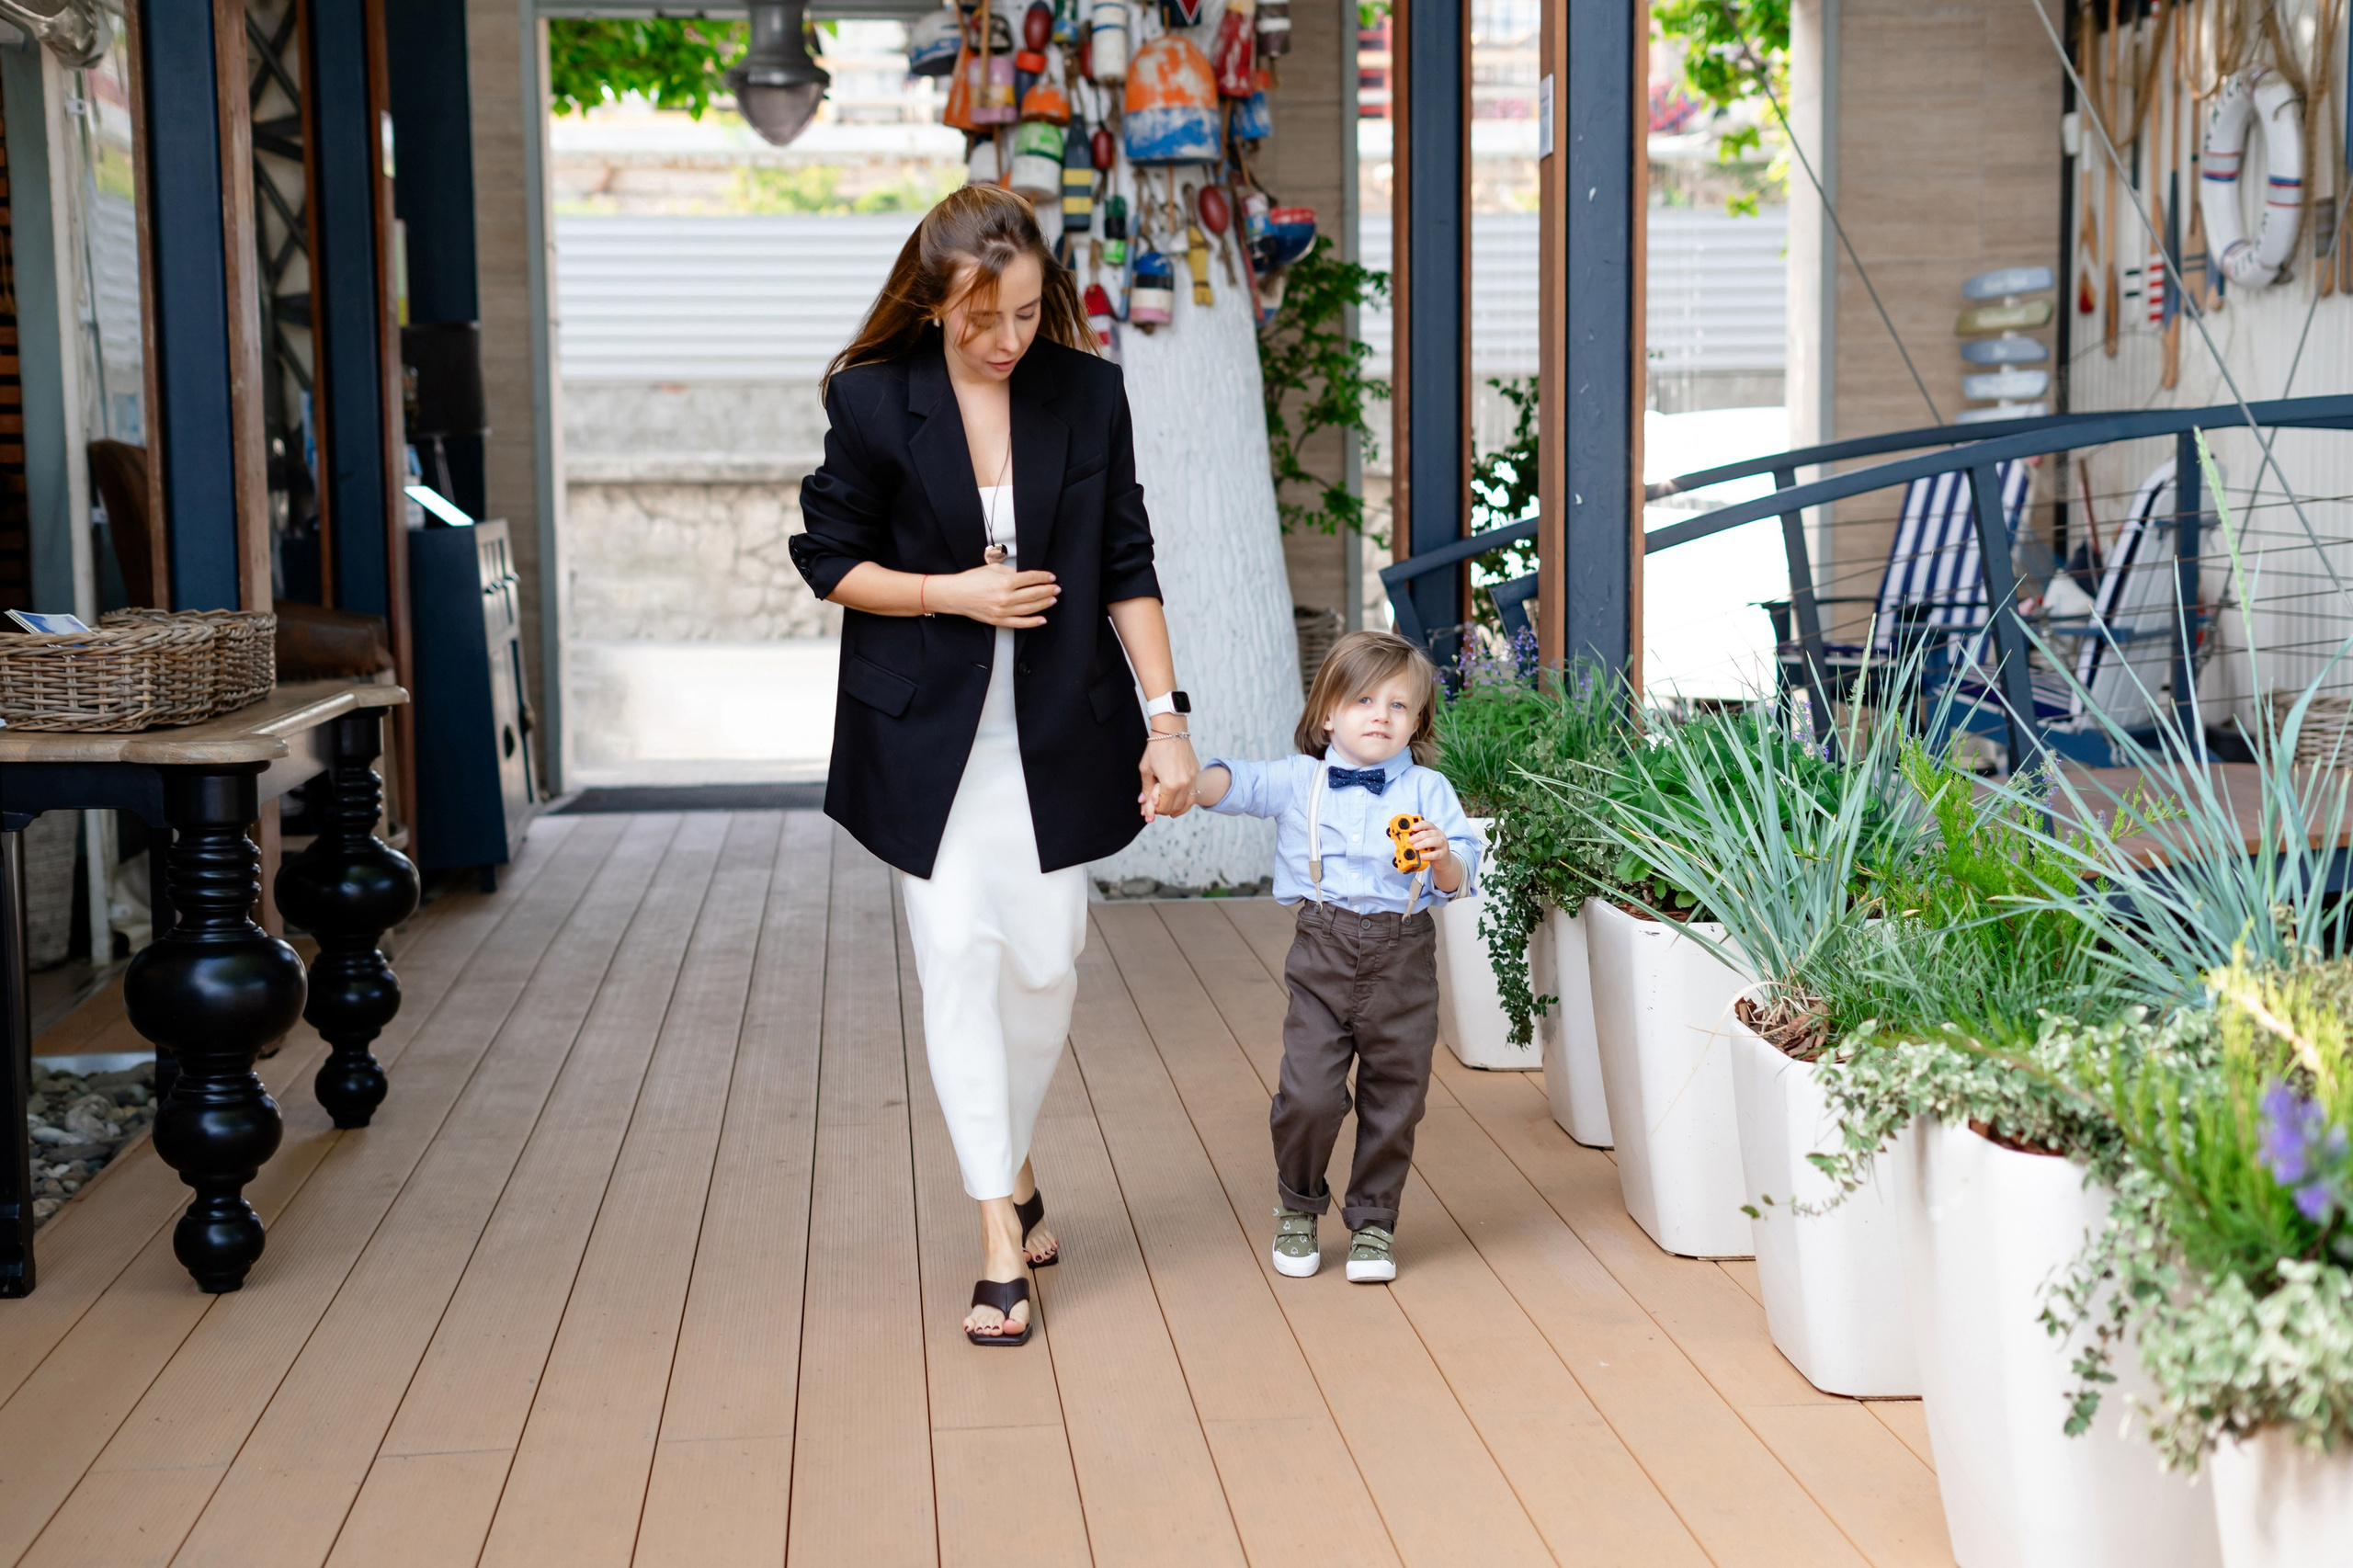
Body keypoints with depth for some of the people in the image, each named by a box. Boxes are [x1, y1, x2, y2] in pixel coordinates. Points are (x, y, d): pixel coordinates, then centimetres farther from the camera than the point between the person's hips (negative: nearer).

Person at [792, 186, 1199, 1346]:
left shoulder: (1088, 393, -3)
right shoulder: (872, 401, -8)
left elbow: (1126, 569, 1)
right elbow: (832, 561, -1)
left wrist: (1166, 719, -4)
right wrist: (956, 593, -15)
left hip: (1056, 728, 2)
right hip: (927, 729, -2)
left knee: (1046, 958, 5)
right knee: (959, 954, -4)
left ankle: (1014, 1170, 31)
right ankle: (1001, 1239, 3)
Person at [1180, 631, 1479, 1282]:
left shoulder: (1428, 790, 5)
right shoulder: (1298, 780, 5)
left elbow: (1460, 880, 2)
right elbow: (1235, 783, -9)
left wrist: (1442, 858, -20)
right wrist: (1186, 779, -29)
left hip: (1403, 958, 1)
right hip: (1323, 955, -1)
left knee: (1394, 1096, 7)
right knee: (1308, 1093, -7)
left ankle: (1373, 1220, 27)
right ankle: (1298, 1206, 19)